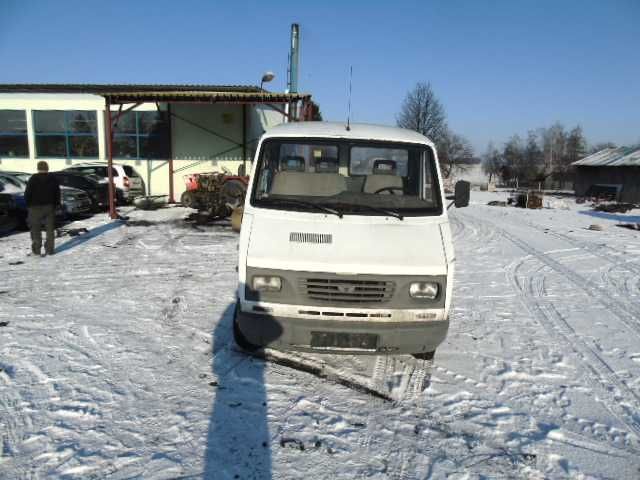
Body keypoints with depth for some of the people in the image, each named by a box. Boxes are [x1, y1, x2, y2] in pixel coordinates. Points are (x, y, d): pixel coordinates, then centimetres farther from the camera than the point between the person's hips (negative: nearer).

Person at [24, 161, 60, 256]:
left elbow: (27, 193, -8)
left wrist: (28, 204, 5)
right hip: (49, 207, 3)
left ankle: (36, 250, 6)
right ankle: (49, 249, 8)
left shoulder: (33, 179, -9)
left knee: (35, 229, 6)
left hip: (36, 207, -3)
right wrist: (56, 204, 14)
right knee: (50, 229, 8)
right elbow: (58, 194, 6)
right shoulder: (53, 179, 2)